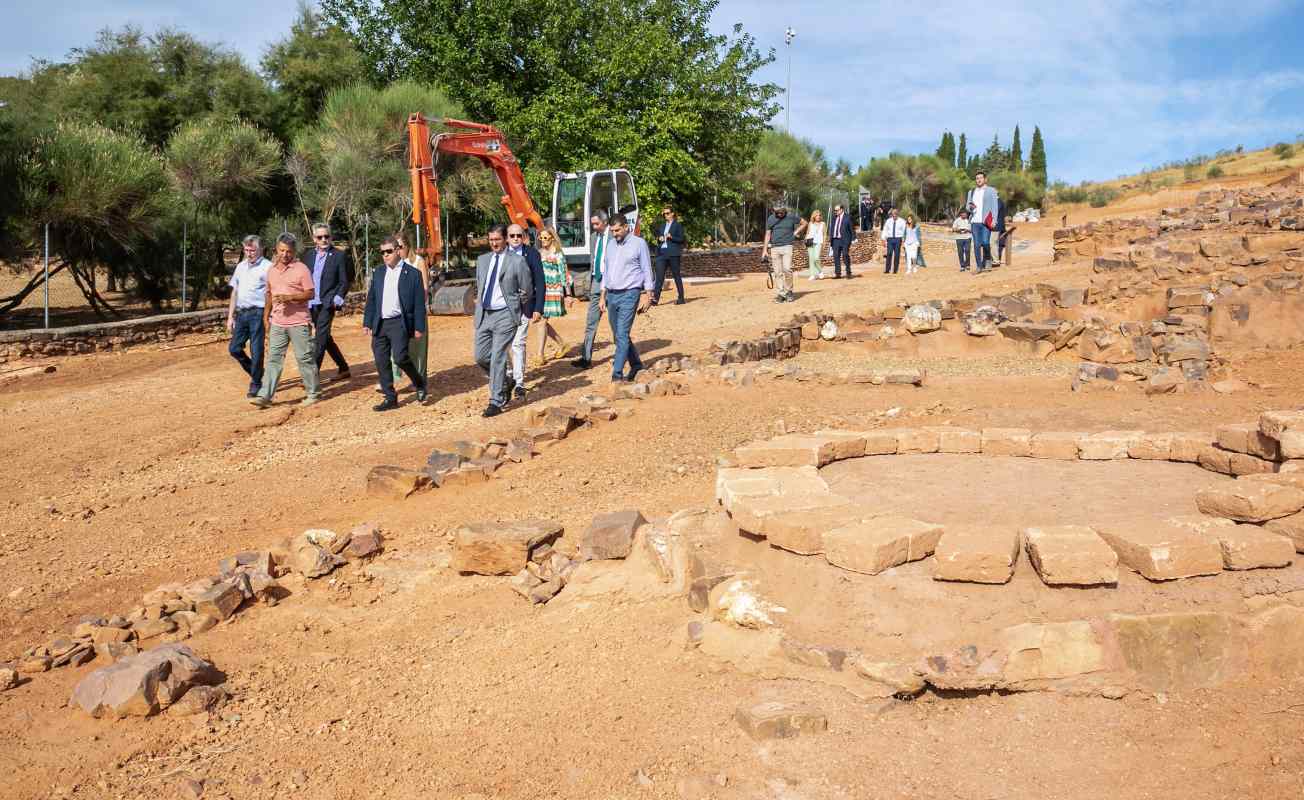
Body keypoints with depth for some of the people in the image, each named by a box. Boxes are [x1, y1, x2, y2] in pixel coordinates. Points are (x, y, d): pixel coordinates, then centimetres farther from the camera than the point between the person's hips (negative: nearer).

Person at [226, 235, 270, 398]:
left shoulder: (267, 267, -6)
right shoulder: (241, 267, 15)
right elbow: (235, 292, 19)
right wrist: (230, 316, 15)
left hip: (258, 313, -7)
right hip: (241, 313, 7)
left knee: (256, 351, -3)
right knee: (234, 348, 6)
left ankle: (256, 384, 11)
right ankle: (256, 373, 26)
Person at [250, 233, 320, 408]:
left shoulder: (301, 269, -7)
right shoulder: (271, 269, 11)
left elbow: (311, 294, -10)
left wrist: (289, 297, -21)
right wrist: (266, 317, 19)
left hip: (299, 323, -5)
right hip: (277, 323, 5)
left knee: (305, 358, 3)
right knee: (273, 359, 2)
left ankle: (313, 393, 15)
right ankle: (265, 396, 1)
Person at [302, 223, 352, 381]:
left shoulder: (339, 256, -2)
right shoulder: (307, 255, 11)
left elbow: (344, 282, -2)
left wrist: (337, 299, -13)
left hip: (327, 304, -6)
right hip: (311, 304, 6)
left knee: (320, 339, -12)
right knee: (325, 338, 13)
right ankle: (343, 369, 26)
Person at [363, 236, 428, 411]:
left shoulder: (412, 273, -2)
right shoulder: (378, 274, 13)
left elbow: (419, 303, -4)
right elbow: (371, 300, 16)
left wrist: (419, 328, -7)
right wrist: (367, 323, 10)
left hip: (399, 323, -5)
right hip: (379, 325, 5)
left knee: (400, 357, -19)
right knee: (381, 362, 4)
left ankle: (419, 382, 7)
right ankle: (390, 398, 14)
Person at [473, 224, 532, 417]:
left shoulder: (517, 261, -5)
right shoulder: (482, 260, 12)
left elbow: (527, 292, 1)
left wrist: (517, 312, 11)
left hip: (504, 315, -6)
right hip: (483, 314, 6)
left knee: (498, 357, -8)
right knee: (481, 356, 6)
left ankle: (496, 402, -1)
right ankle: (506, 382, 30)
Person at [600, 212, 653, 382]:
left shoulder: (639, 243, -4)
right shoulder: (611, 244, 13)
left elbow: (647, 271, -3)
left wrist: (647, 296, -8)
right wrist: (603, 296, 15)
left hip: (629, 294, -7)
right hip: (612, 295, 7)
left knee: (622, 335, -13)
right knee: (618, 336, 11)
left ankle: (617, 375, -14)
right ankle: (636, 366, 27)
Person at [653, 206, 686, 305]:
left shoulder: (678, 225, 1)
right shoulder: (663, 225, 19)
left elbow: (681, 239, -4)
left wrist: (671, 237, -18)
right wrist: (659, 239, 2)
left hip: (673, 253, -5)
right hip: (662, 252, 5)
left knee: (677, 275, 2)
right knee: (659, 275, -6)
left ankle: (681, 298, 9)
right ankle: (655, 297, -12)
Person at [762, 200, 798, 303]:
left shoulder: (791, 217, 2)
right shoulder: (770, 219, 6)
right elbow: (768, 234, 8)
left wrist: (796, 232, 4)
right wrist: (765, 249, 2)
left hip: (787, 247, -2)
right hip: (774, 248, 2)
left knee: (787, 269, -14)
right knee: (777, 272, 0)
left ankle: (789, 291, 3)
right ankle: (780, 294, 5)